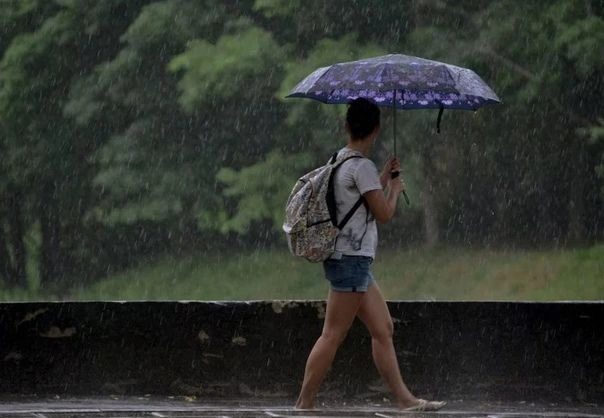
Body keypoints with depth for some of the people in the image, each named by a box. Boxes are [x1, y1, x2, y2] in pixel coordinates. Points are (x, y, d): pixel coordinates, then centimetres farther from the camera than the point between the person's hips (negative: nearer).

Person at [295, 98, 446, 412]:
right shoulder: (362, 167, -14)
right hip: (351, 259, -10)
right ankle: (304, 404, -8)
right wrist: (395, 188, 5)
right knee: (333, 335, -8)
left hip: (354, 260, 10)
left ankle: (403, 398, 11)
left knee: (383, 328, 10)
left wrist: (383, 180, 25)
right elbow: (384, 214, -12)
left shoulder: (340, 162, 14)